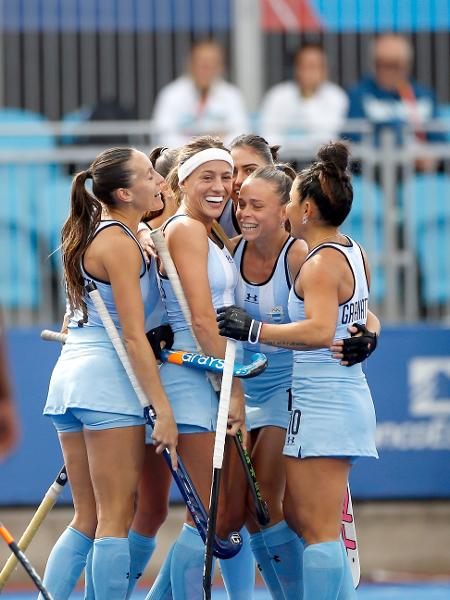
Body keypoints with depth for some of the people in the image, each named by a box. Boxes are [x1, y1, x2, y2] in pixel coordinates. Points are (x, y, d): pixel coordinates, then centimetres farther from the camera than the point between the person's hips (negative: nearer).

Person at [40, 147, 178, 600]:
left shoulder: (91, 235, 16)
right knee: (117, 519, -6)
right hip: (108, 380, -9)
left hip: (69, 374, 9)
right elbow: (133, 336, -15)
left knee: (87, 519, 11)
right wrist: (162, 409, -16)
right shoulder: (121, 244, -10)